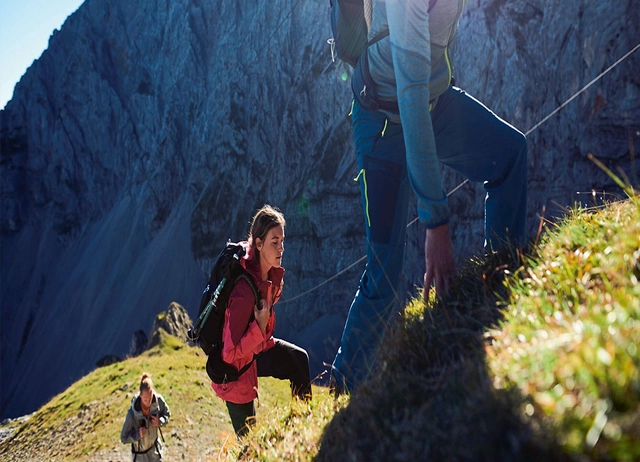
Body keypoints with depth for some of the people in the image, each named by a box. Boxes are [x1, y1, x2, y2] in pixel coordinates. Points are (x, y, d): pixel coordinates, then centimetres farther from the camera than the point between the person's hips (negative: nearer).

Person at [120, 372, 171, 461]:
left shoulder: (159, 400, -23)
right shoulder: (132, 414, -32)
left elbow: (167, 414, -2)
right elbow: (124, 438, -20)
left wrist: (160, 421, -21)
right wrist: (137, 434, -36)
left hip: (155, 448, 3)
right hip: (140, 453, -3)